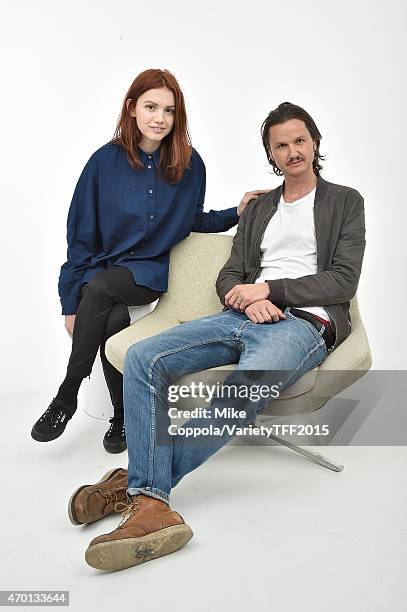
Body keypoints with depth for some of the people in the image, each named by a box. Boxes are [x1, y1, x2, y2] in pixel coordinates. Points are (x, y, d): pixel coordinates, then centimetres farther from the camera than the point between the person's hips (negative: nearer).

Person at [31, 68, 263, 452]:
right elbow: (81, 236, 1)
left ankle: (67, 397, -16)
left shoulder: (190, 165, 2)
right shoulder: (106, 161, -1)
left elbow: (193, 222, 15)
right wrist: (71, 302, -1)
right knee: (114, 320, -32)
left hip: (153, 269, 0)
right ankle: (123, 417, -9)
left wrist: (236, 212, -3)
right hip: (104, 266, 1)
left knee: (99, 288, -32)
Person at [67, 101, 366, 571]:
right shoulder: (258, 208, 26)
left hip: (304, 322, -4)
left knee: (239, 395, -37)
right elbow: (229, 277, 18)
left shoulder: (345, 201, 13)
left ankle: (136, 480, -23)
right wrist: (248, 298, -7)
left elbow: (344, 280, 0)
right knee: (142, 358, -20)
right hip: (244, 316, 5)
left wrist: (268, 288, -9)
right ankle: (151, 502, -25)